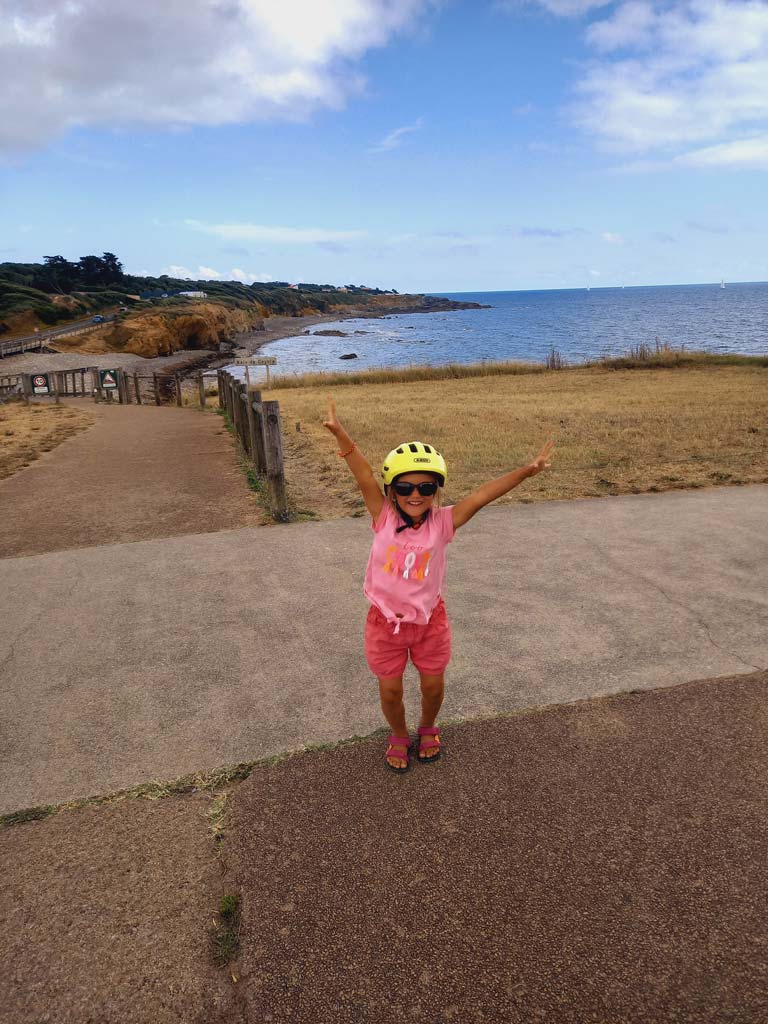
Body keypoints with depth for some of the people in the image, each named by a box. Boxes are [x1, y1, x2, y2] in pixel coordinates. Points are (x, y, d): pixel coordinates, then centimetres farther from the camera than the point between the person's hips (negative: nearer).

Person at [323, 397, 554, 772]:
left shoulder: (442, 522, -15)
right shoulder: (384, 519, -15)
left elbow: (482, 495, -25)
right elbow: (364, 476, -26)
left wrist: (525, 471, -33)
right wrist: (341, 435, -36)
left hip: (429, 618, 1)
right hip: (386, 619, 0)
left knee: (433, 684, 18)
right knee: (390, 689, 14)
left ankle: (428, 728, 51)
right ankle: (399, 735, 45)